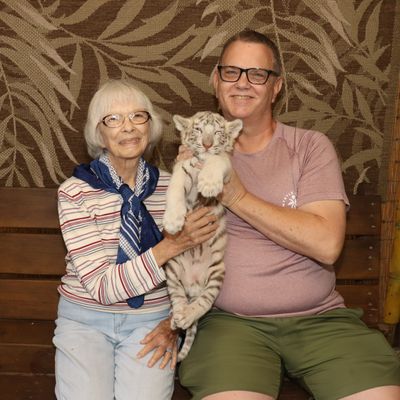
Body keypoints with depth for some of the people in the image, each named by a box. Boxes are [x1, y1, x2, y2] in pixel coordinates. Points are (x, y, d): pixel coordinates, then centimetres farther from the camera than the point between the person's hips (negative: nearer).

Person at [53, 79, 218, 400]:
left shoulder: (171, 187, 0)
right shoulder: (75, 191, -8)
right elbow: (101, 286, -16)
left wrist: (175, 323, -5)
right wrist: (172, 245, -25)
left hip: (151, 320, 1)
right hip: (85, 319, -1)